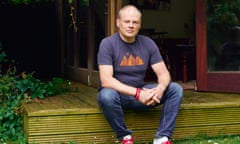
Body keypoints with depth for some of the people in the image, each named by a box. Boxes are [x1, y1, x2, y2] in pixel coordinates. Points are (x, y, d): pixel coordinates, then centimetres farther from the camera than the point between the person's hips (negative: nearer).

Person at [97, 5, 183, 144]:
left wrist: (160, 88, -29)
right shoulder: (108, 43, -13)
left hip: (141, 93, 4)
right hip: (117, 93, -4)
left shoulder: (148, 43, -1)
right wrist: (137, 93, -33)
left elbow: (163, 73, -4)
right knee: (106, 95, -38)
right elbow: (106, 80, -23)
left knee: (176, 89, -14)